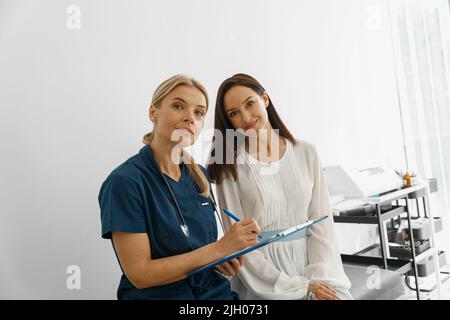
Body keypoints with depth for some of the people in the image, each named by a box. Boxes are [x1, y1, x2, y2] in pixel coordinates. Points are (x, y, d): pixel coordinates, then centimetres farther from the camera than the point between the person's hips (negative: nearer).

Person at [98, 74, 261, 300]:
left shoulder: (199, 175, 3)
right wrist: (219, 248, -20)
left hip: (217, 292, 4)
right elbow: (140, 274, -16)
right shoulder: (124, 182, -15)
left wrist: (225, 259, -6)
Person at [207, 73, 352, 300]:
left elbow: (321, 221, 2)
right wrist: (299, 287, -10)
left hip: (312, 272, 2)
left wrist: (319, 278, -9)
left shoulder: (306, 153, 3)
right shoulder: (229, 168, -5)